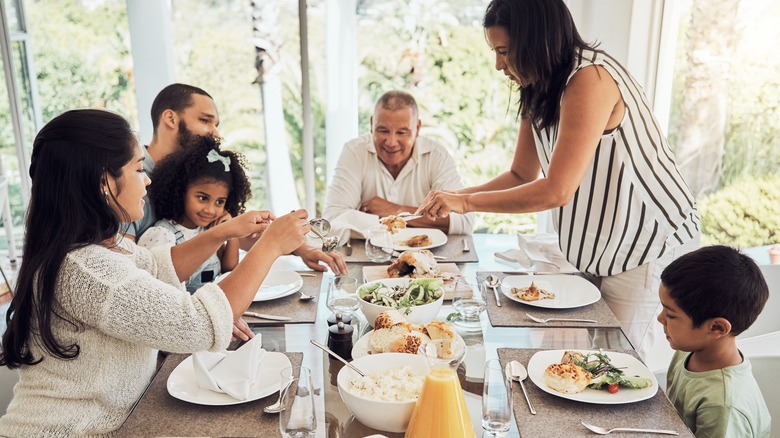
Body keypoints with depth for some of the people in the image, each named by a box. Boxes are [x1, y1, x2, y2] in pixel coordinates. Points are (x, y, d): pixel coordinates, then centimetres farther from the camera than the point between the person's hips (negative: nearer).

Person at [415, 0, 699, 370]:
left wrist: (467, 202, -22)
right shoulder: (538, 90, 3)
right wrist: (453, 197, -4)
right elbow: (521, 175, 8)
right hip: (600, 245, 8)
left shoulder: (590, 80, -26)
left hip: (650, 242, -8)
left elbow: (556, 191, -29)